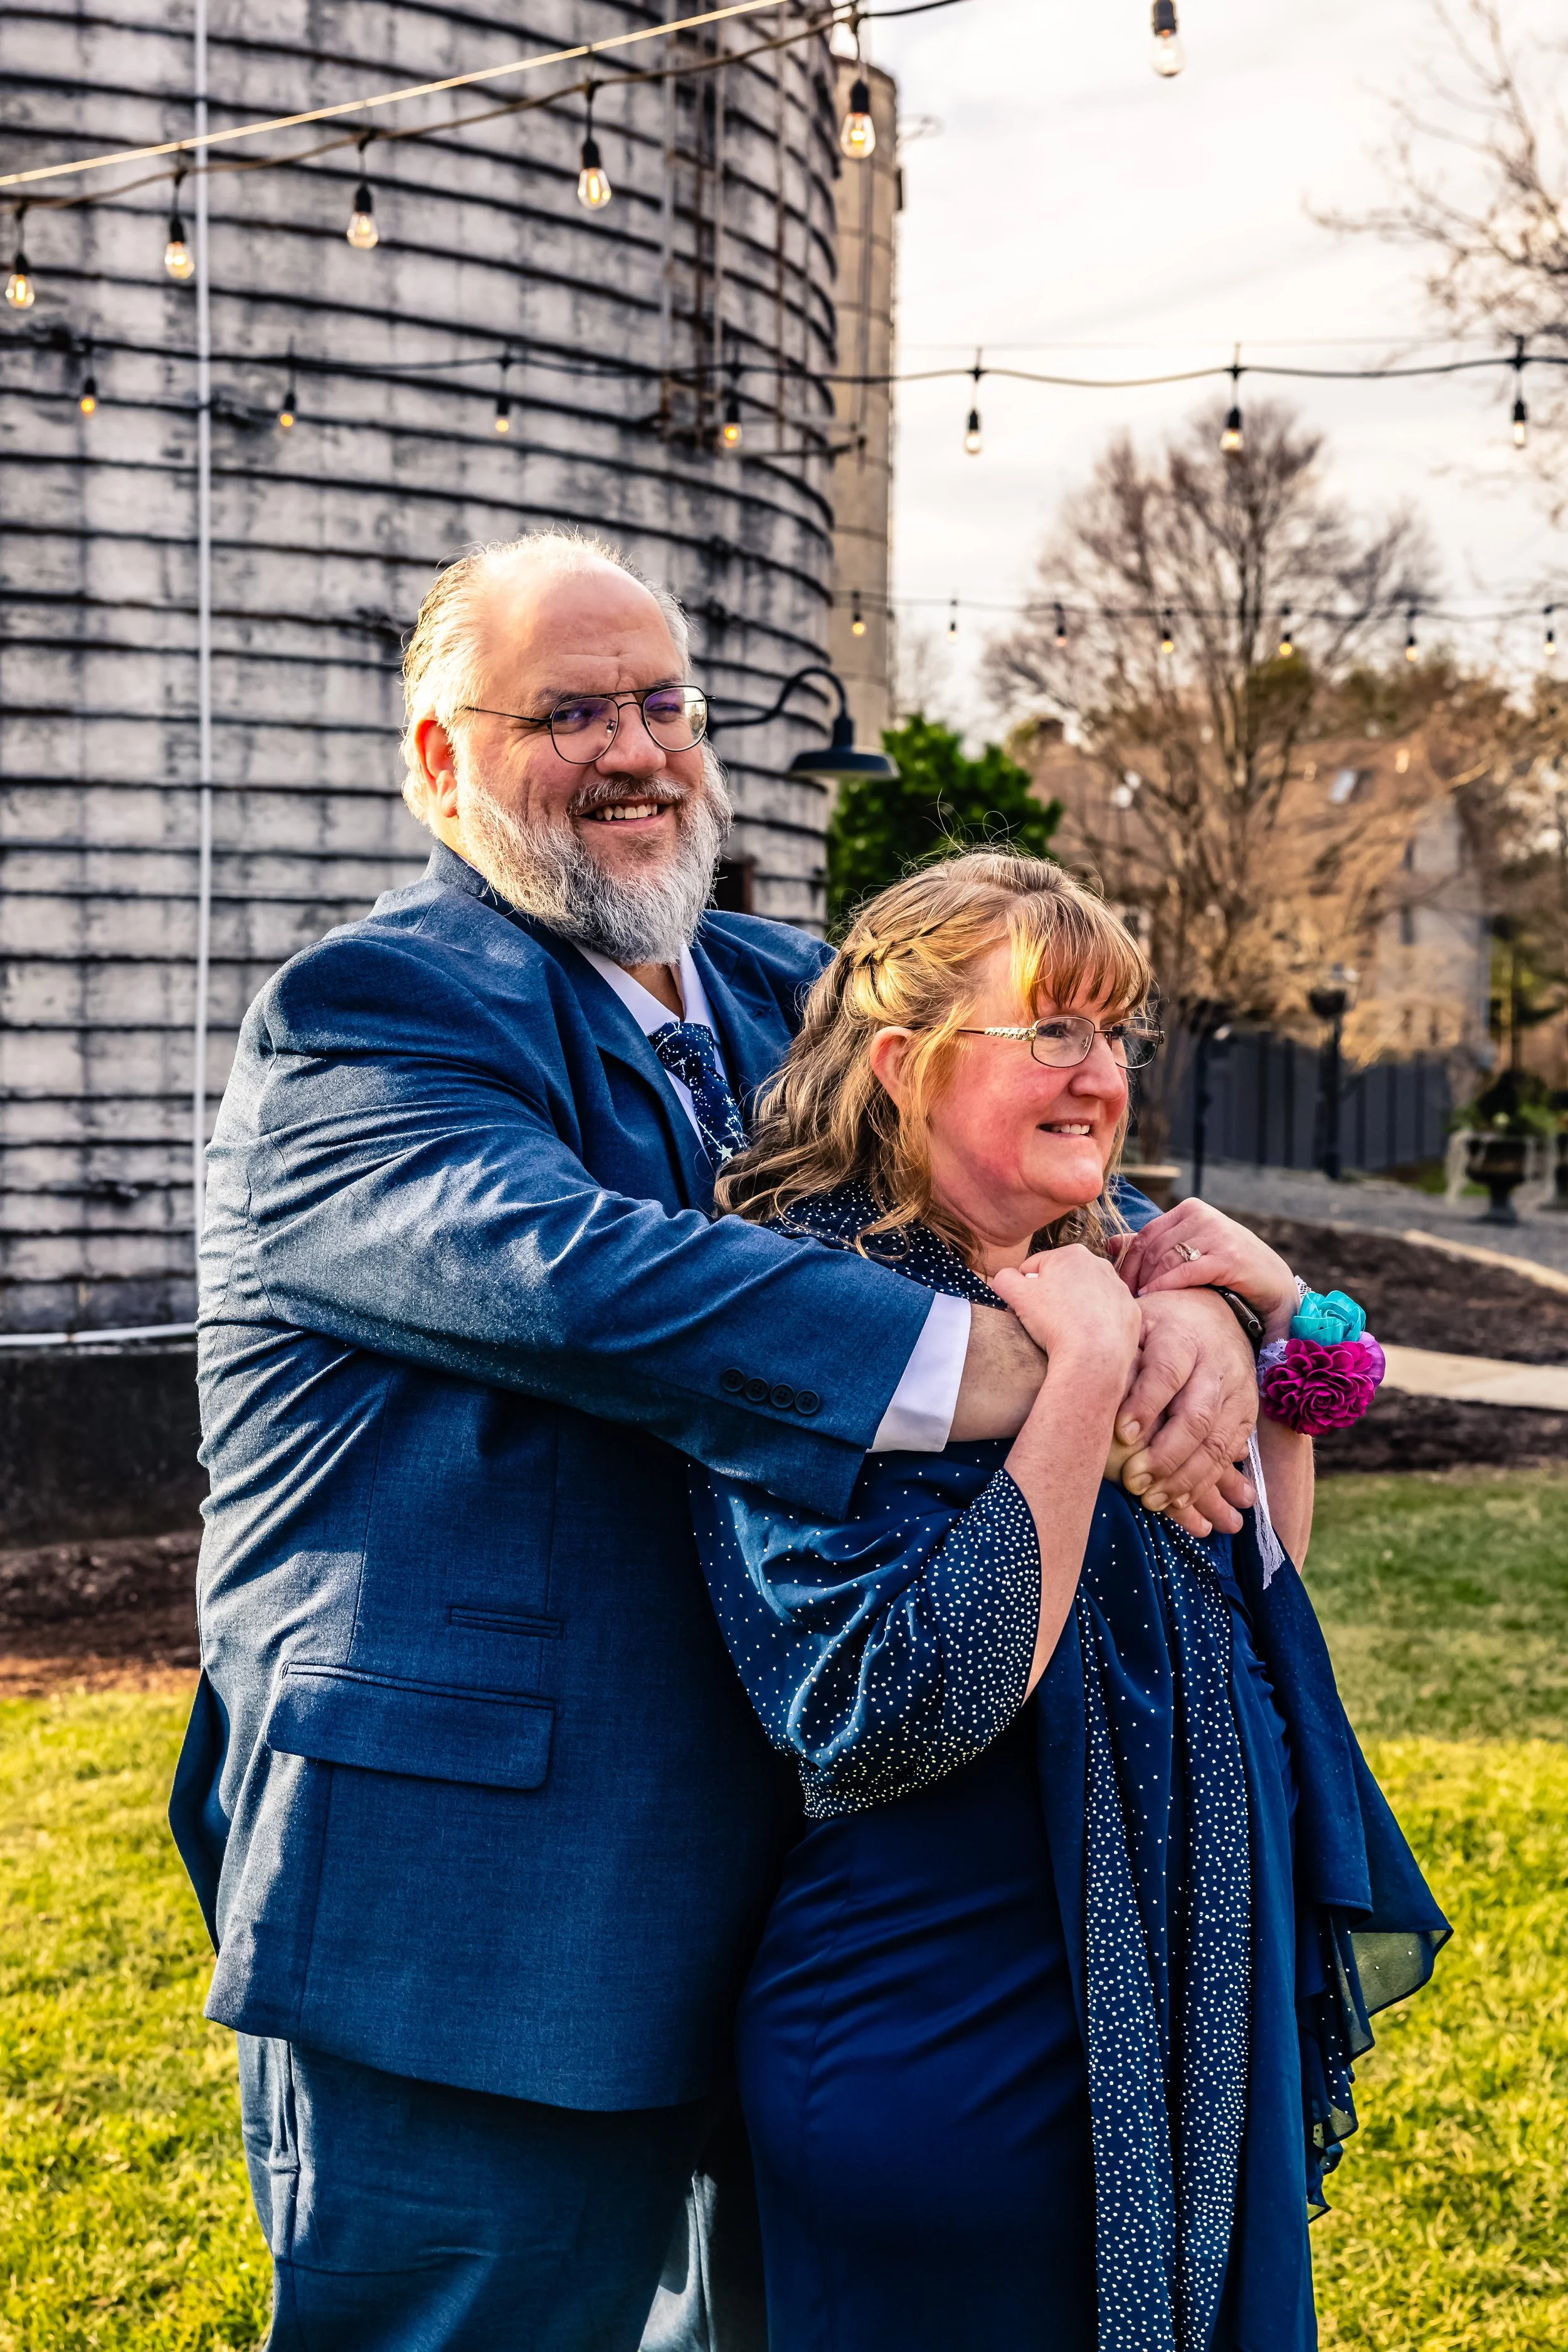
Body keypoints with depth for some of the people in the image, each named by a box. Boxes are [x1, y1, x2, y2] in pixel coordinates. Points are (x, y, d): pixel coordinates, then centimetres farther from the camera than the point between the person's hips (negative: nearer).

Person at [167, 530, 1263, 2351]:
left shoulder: (785, 1002, 13)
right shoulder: (366, 1018, -13)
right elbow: (585, 1279, -29)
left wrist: (1184, 1296, -18)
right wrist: (1056, 1378, -32)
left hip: (765, 1903, 8)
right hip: (462, 1912, -7)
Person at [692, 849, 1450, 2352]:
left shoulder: (1115, 1264, 3)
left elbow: (1267, 1577, 15)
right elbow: (899, 1719, -29)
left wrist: (1283, 1325, -1)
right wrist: (1084, 1372, -27)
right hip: (949, 2058, -7)